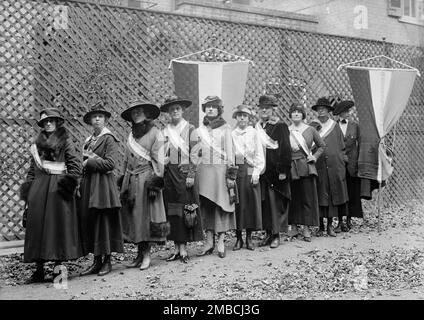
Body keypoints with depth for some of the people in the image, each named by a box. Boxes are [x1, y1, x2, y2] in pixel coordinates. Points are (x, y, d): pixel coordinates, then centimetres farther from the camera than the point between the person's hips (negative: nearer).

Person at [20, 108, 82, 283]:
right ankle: (39, 269, 6)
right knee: (37, 224, 1)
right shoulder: (38, 142, 17)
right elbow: (33, 167, 17)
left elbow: (75, 163, -4)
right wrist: (28, 186, 9)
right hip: (39, 186, 5)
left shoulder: (65, 140, 3)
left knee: (57, 223, -4)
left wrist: (70, 181, -15)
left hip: (57, 186, -5)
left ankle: (58, 265, 1)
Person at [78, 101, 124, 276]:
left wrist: (89, 162, -8)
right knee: (89, 222, 6)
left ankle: (107, 261, 9)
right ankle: (97, 261, 14)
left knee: (104, 222, -2)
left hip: (103, 184, -7)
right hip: (88, 184, 7)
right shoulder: (88, 140, 16)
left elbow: (110, 163, -14)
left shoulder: (109, 138, -5)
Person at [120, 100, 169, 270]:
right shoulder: (131, 134, 15)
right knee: (132, 216, 5)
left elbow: (158, 160, -7)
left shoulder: (154, 132, -3)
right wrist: (124, 179, 14)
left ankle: (146, 254, 4)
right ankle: (140, 254, 13)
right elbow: (126, 159, 18)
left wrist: (156, 182, -13)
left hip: (146, 178, -6)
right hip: (131, 179, 6)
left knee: (146, 215, -4)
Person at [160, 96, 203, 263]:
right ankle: (177, 248, 11)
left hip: (184, 172, -4)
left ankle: (183, 248, 1)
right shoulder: (165, 130, 10)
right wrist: (161, 174, 4)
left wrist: (191, 174, -11)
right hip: (169, 173, 4)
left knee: (184, 209, -4)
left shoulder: (189, 128, 0)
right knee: (172, 210, 4)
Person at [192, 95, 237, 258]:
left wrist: (231, 171, -6)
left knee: (222, 203, -3)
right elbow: (194, 152, 14)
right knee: (206, 204, 3)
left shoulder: (225, 128, 4)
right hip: (204, 170, 3)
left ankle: (221, 242, 2)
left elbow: (229, 151, 1)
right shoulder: (199, 129, 11)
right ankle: (209, 240, 9)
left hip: (220, 168, -3)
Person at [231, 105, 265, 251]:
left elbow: (259, 154, 3)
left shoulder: (254, 133, 6)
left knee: (252, 203, 2)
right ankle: (238, 238, 12)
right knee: (237, 204, 1)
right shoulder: (231, 134, 5)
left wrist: (256, 172, -6)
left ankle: (249, 238, 13)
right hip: (236, 171, 0)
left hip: (251, 171, 0)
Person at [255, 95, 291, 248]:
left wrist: (283, 170, -14)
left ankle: (276, 234, 6)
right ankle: (268, 233, 16)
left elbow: (285, 149, -8)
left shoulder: (280, 126, -4)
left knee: (276, 201, -2)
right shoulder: (257, 127, 12)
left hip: (275, 170, -5)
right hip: (261, 170, 5)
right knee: (264, 201, 7)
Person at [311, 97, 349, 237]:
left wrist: (343, 162, 4)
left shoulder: (335, 126, 9)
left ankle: (330, 225, 11)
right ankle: (321, 226, 9)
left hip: (334, 166, 1)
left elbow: (342, 147, 11)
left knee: (333, 195, 3)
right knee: (320, 196, 0)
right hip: (318, 166, -1)